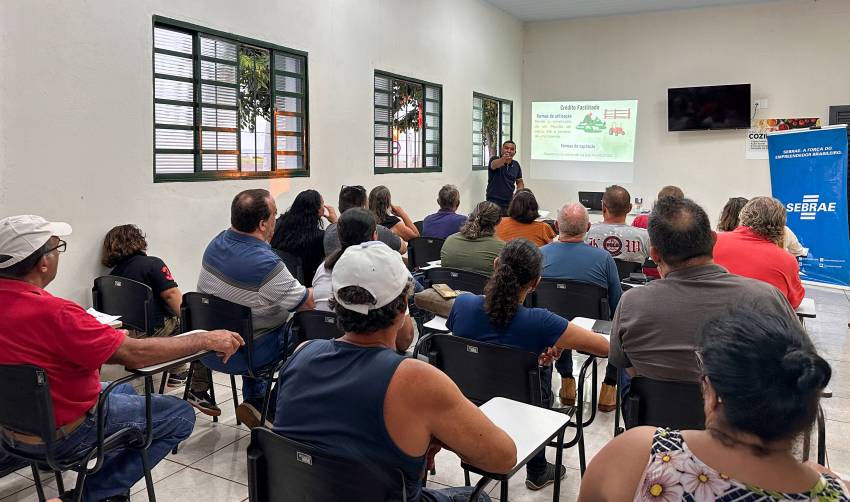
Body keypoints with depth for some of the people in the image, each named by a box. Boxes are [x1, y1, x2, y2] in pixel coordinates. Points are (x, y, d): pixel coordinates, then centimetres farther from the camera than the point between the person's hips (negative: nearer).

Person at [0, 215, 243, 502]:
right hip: (61, 437, -9)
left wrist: (104, 336, 12)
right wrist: (205, 339, -20)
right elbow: (135, 354, -28)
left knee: (122, 390, 30)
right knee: (180, 415, 1)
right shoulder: (52, 313, -31)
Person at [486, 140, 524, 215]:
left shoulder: (516, 165, 8)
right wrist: (504, 159, -53)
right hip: (494, 203, -4)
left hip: (509, 203, 4)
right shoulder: (494, 160, -6)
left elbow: (520, 182, 19)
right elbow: (494, 165, -30)